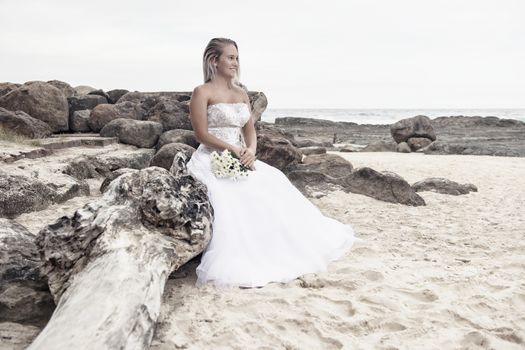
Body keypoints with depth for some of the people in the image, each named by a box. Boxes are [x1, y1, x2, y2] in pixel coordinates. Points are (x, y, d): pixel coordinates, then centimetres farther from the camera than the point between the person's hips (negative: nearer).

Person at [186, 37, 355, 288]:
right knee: (233, 198, -31)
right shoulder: (202, 93, -4)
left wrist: (250, 151, -11)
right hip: (212, 161, -6)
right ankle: (236, 267, -27)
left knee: (272, 185, -9)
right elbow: (202, 134, -11)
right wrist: (235, 149, -18)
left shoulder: (242, 94, 16)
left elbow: (250, 131, 11)